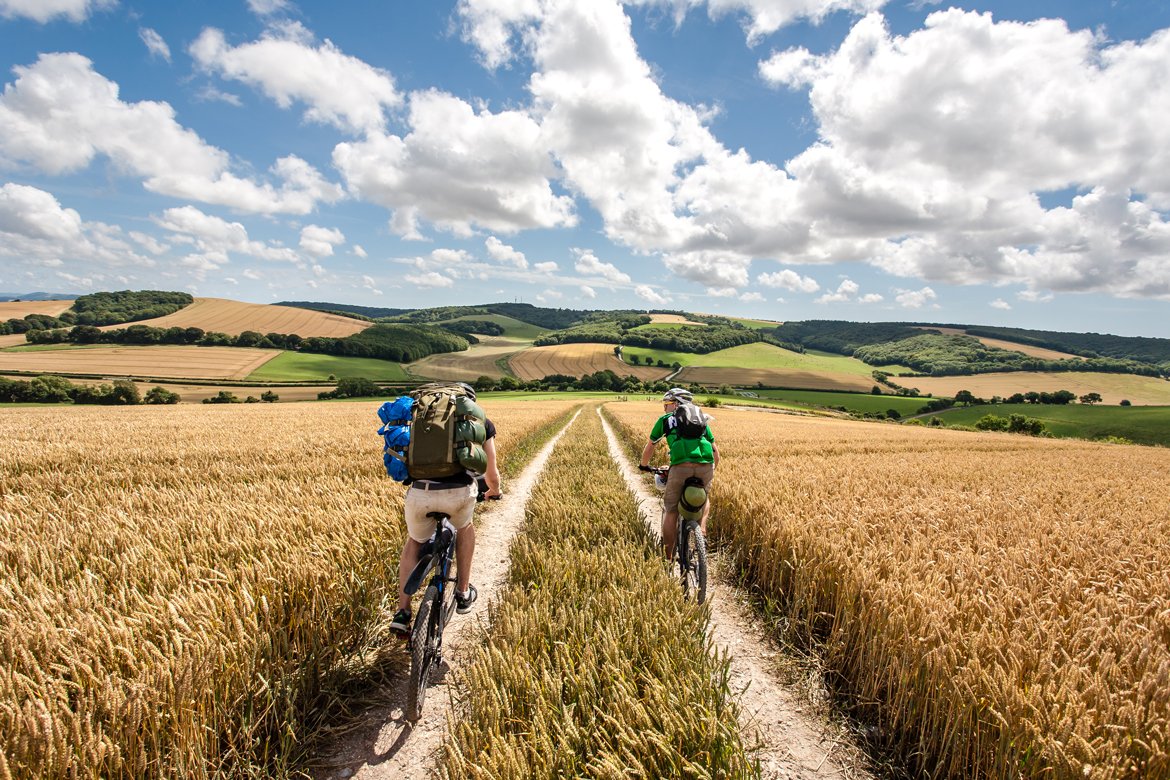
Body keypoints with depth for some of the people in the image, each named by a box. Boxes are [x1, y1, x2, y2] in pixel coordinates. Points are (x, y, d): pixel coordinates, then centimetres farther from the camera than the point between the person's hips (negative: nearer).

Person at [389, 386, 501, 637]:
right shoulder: (481, 422, 20)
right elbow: (492, 475, 23)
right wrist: (494, 491, 46)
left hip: (419, 493, 2)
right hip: (460, 492, -2)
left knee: (414, 542, 32)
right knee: (465, 529, 35)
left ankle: (402, 612, 25)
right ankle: (463, 593, 38)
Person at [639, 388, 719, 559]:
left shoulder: (665, 419, 21)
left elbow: (650, 447, 28)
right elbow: (715, 450, 31)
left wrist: (644, 465, 45)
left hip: (681, 466, -3)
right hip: (706, 466, 3)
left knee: (671, 510, 11)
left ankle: (668, 556, 13)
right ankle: (701, 528, 15)